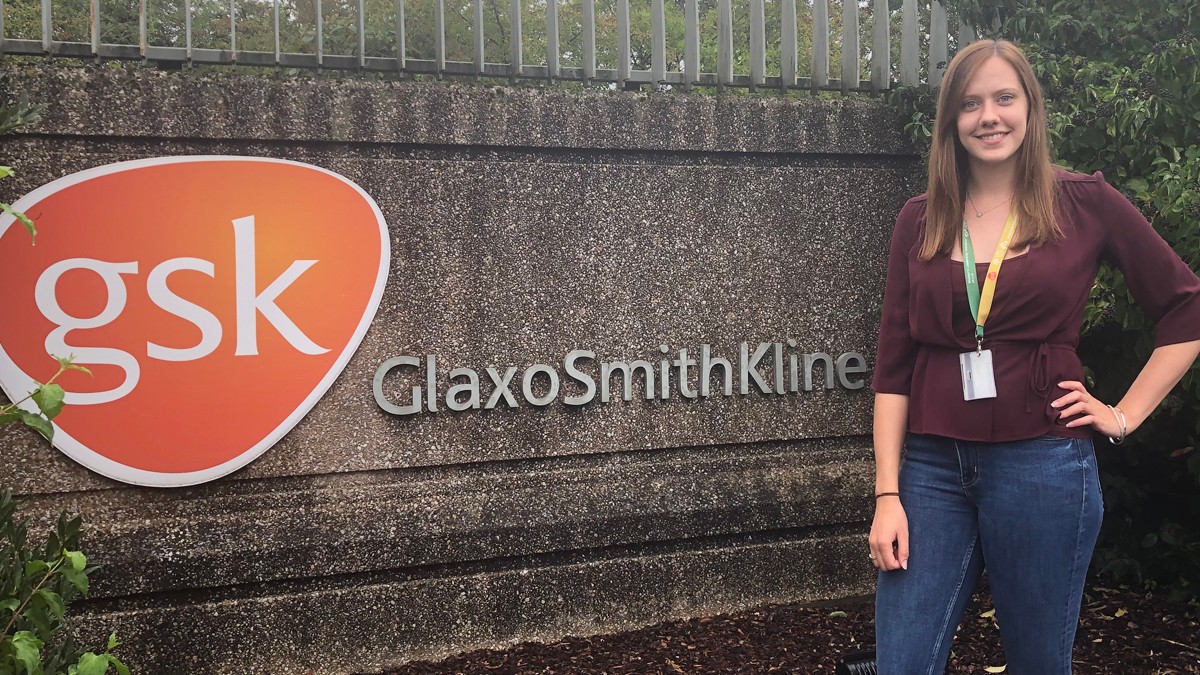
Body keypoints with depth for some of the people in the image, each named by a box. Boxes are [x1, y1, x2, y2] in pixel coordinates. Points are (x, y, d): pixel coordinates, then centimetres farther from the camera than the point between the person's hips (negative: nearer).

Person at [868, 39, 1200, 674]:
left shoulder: (1084, 203, 1)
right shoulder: (920, 220, 6)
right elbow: (893, 363, 4)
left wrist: (1126, 415, 2)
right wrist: (886, 494, -2)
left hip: (1043, 466, -1)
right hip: (932, 466, 2)